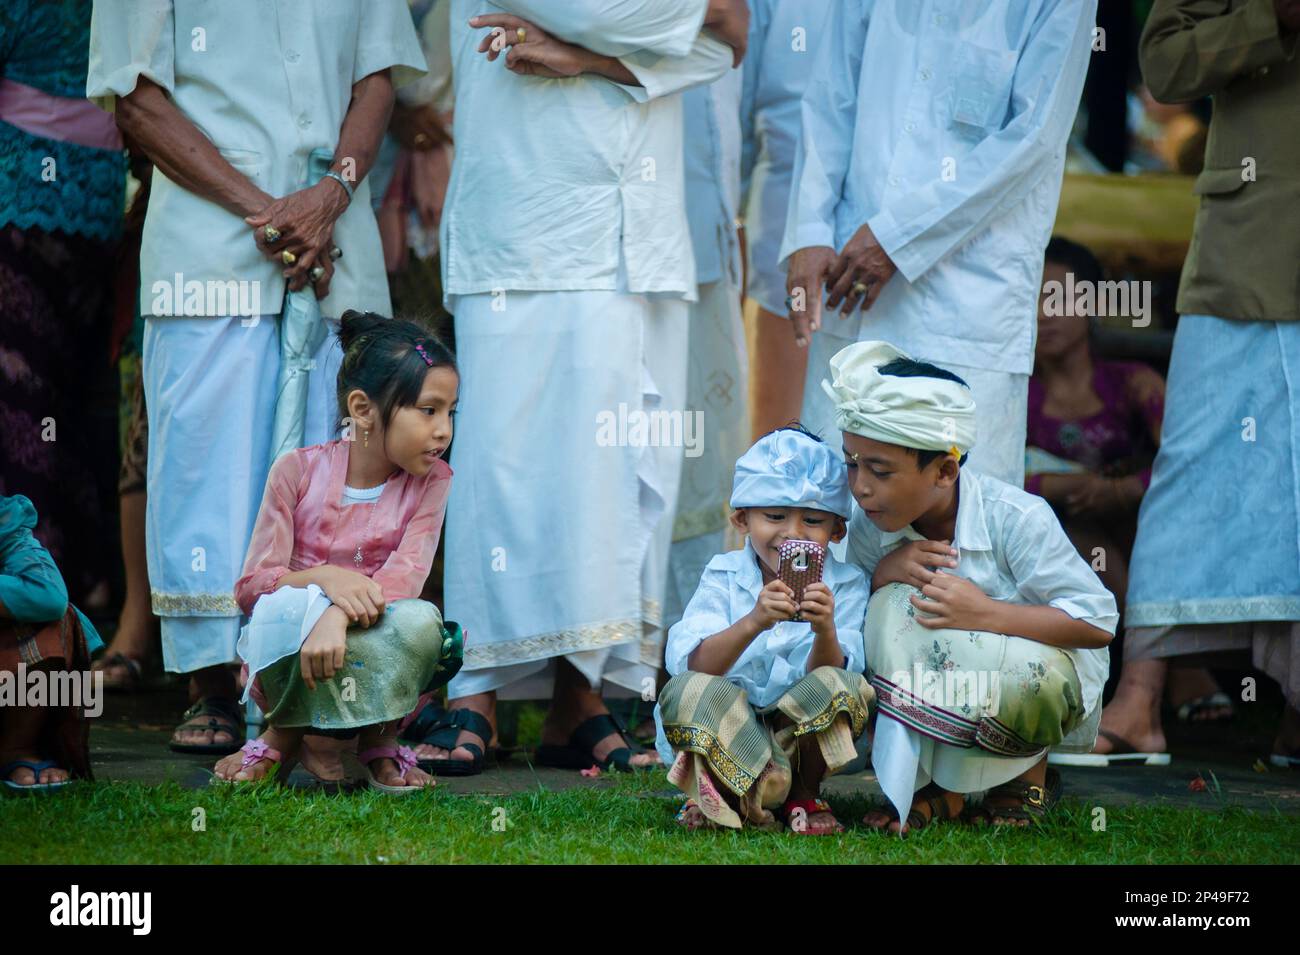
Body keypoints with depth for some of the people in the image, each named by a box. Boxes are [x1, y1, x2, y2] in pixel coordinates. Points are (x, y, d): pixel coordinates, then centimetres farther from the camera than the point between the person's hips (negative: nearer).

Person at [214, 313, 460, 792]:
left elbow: (405, 576, -18)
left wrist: (339, 615, -38)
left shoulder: (430, 480, -2)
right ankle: (285, 732, -10)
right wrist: (324, 578, -28)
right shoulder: (299, 470, -5)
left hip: (371, 654, 1)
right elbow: (251, 585, -8)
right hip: (284, 661, -1)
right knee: (290, 604, -35)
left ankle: (376, 739, -7)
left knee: (421, 621, -32)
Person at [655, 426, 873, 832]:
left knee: (842, 688, -27)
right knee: (687, 692, -31)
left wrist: (826, 630, -35)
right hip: (722, 733, -1)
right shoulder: (724, 576, -3)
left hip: (801, 735, 1)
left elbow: (830, 677, -14)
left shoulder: (846, 586, -2)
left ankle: (803, 793, -1)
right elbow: (694, 666, -19)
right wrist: (755, 621, -36)